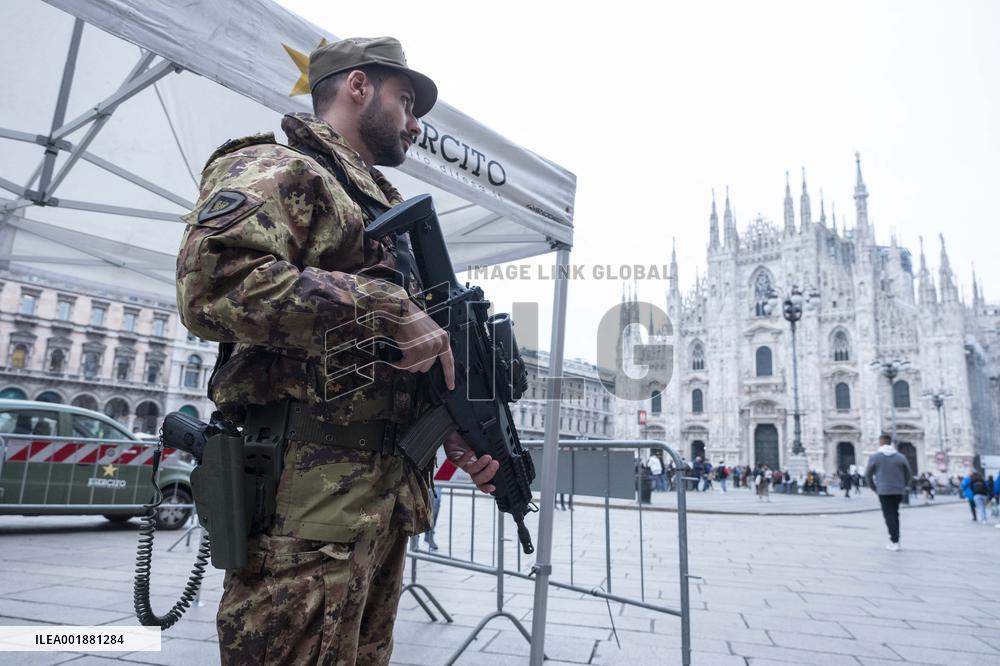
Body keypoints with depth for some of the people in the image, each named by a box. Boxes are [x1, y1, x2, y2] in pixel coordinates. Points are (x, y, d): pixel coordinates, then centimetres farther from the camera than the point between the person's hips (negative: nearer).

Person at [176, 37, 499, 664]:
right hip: (307, 500, -9)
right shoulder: (277, 168, -2)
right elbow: (215, 281, -23)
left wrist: (457, 436, 10)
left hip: (389, 493, 9)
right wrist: (385, 310, -19)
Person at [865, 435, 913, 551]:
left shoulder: (874, 457, -3)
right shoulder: (901, 457, 3)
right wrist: (903, 487, 20)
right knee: (895, 514, 15)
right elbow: (909, 474, 8)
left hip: (884, 491, -3)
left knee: (889, 515, 0)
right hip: (898, 491, 3)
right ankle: (895, 539, 17)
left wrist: (874, 488, 12)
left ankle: (895, 542, -6)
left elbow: (868, 475, -1)